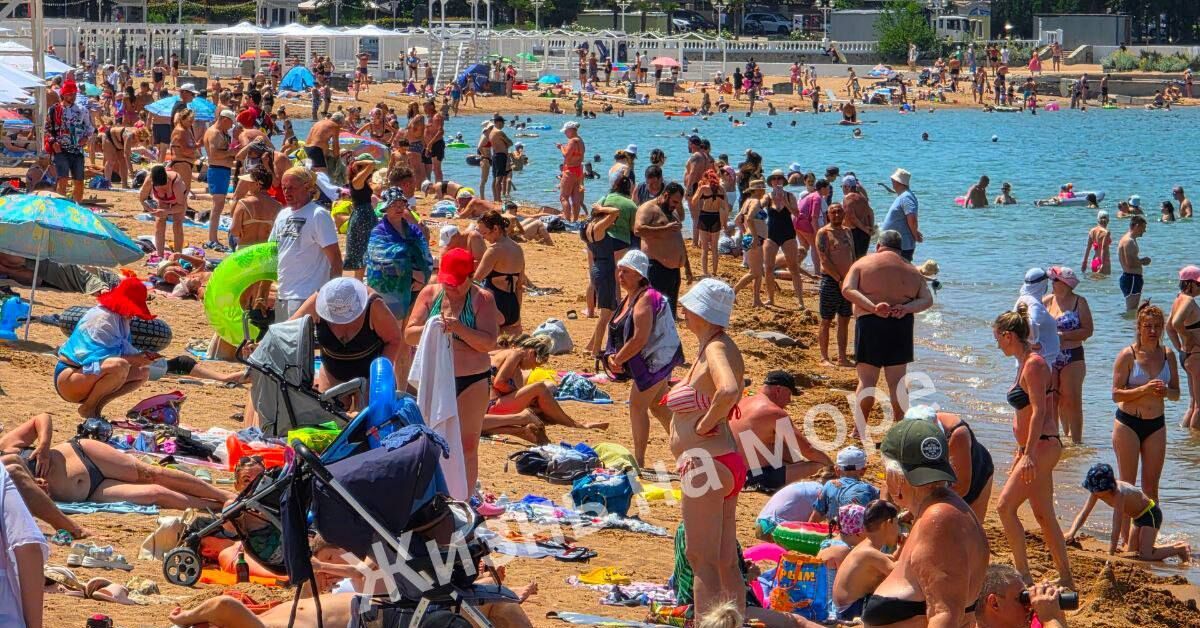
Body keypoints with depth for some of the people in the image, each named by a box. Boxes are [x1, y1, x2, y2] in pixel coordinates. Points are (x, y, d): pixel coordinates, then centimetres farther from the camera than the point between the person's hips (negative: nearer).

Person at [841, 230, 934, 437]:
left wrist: (873, 307, -17)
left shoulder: (863, 264, 4)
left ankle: (859, 430, 4)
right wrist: (907, 308, -10)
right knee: (896, 381, 9)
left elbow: (847, 290, -9)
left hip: (869, 323, -2)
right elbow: (927, 300, 4)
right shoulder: (912, 272, 11)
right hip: (901, 326, 2)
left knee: (867, 380, 3)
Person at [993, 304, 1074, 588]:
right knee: (1043, 515, 12)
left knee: (1006, 506, -13)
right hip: (1036, 448, 10)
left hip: (1043, 446, -10)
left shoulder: (1034, 364, -14)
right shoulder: (1025, 364, 16)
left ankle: (1023, 574, -12)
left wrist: (1029, 453, -25)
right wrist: (1021, 452, 26)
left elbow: (1039, 411, -21)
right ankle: (1066, 578, 17)